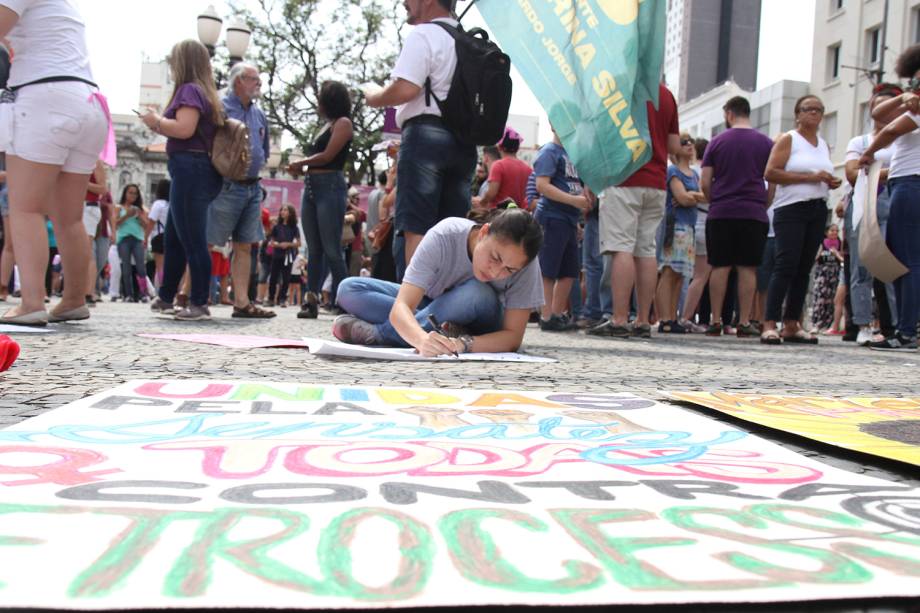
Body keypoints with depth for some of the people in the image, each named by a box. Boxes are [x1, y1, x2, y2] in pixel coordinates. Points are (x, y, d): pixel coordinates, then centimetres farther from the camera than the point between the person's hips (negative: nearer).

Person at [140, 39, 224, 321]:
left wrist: (156, 121, -4)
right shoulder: (205, 92, 20)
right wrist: (160, 126, 16)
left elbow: (184, 129, -20)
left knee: (192, 240, -8)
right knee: (173, 239, 17)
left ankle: (199, 304, -4)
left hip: (189, 170, -10)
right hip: (198, 171, 10)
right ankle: (165, 298, 26)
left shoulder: (189, 89, -7)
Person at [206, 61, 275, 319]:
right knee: (205, 243, -5)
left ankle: (241, 302, 9)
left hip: (252, 188, 7)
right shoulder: (220, 108, -6)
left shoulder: (259, 115, 16)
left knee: (244, 246, 6)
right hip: (227, 186, -7)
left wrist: (255, 166, 11)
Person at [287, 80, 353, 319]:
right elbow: (318, 158, 18)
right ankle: (311, 300, 4)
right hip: (311, 187, 8)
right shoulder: (327, 125, 22)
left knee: (331, 249, -10)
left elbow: (327, 156, -10)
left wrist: (300, 163, 3)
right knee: (314, 250, 4)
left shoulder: (343, 123, -1)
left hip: (330, 186, -8)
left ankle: (341, 301, -7)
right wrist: (301, 168, -1)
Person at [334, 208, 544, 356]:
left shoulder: (525, 265, -28)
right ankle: (445, 336, -26)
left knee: (478, 293, -36)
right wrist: (423, 339, -59)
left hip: (478, 332, 0)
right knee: (349, 289, -19)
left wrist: (463, 344, -46)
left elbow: (513, 336, -27)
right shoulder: (442, 237, -30)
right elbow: (401, 306, -37)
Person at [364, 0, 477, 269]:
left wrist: (372, 98, 2)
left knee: (416, 227, -10)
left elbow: (406, 89, -13)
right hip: (463, 140, 8)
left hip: (426, 133, -8)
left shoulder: (423, 35, -3)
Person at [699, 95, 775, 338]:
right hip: (754, 213, 0)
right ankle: (744, 323, 0)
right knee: (748, 268, 0)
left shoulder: (717, 142, 5)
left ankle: (715, 321, 2)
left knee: (720, 267, 2)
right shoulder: (766, 143, 7)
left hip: (720, 212, 0)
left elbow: (705, 183, 2)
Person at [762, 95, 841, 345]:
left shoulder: (824, 145, 20)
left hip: (818, 211, 6)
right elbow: (770, 173, -11)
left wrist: (831, 183, 7)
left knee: (804, 268, 4)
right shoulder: (788, 139, 1)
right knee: (786, 265, -15)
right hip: (791, 209, -6)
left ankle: (791, 325, 8)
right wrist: (809, 177, -15)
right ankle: (770, 325, -17)